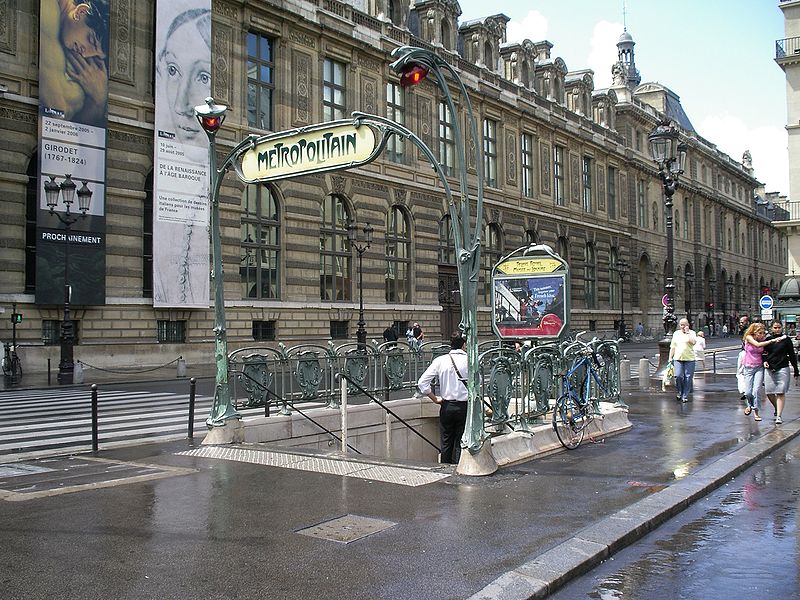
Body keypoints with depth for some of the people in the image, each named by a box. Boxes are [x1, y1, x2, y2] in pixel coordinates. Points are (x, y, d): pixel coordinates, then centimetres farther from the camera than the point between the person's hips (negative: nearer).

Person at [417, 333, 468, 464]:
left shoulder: (440, 361, -2)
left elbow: (422, 383, -7)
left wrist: (435, 399, 1)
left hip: (447, 406, 2)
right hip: (465, 406, -2)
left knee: (446, 443, 13)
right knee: (460, 443, 8)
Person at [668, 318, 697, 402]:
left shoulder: (692, 333, 3)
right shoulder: (676, 333, 12)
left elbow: (693, 342, -17)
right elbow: (672, 347, 15)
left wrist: (687, 332, -12)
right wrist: (670, 358, 10)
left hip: (689, 359, -2)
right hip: (678, 358, 2)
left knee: (688, 378, -2)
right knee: (678, 376, -11)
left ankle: (685, 396, 7)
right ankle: (680, 393, 9)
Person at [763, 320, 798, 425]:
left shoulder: (786, 339, 2)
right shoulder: (767, 339, 7)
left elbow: (792, 355, 7)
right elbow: (763, 353, 16)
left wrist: (796, 370, 9)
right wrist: (764, 361, -4)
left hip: (782, 369, -2)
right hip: (769, 369, 2)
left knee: (781, 393, -7)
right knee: (769, 392, 3)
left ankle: (779, 415, -5)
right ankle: (777, 408, 30)